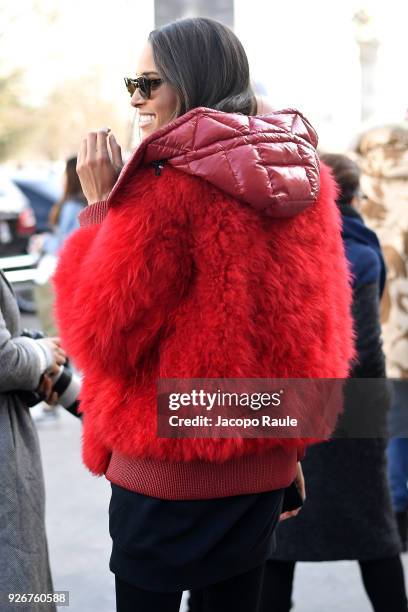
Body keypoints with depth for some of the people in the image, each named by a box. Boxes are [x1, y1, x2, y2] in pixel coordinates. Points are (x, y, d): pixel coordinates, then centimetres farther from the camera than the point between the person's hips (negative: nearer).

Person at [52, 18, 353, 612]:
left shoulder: (170, 187, -19)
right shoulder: (301, 176, 5)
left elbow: (103, 335, -13)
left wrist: (100, 205, -7)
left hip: (171, 472, -7)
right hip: (266, 466, 7)